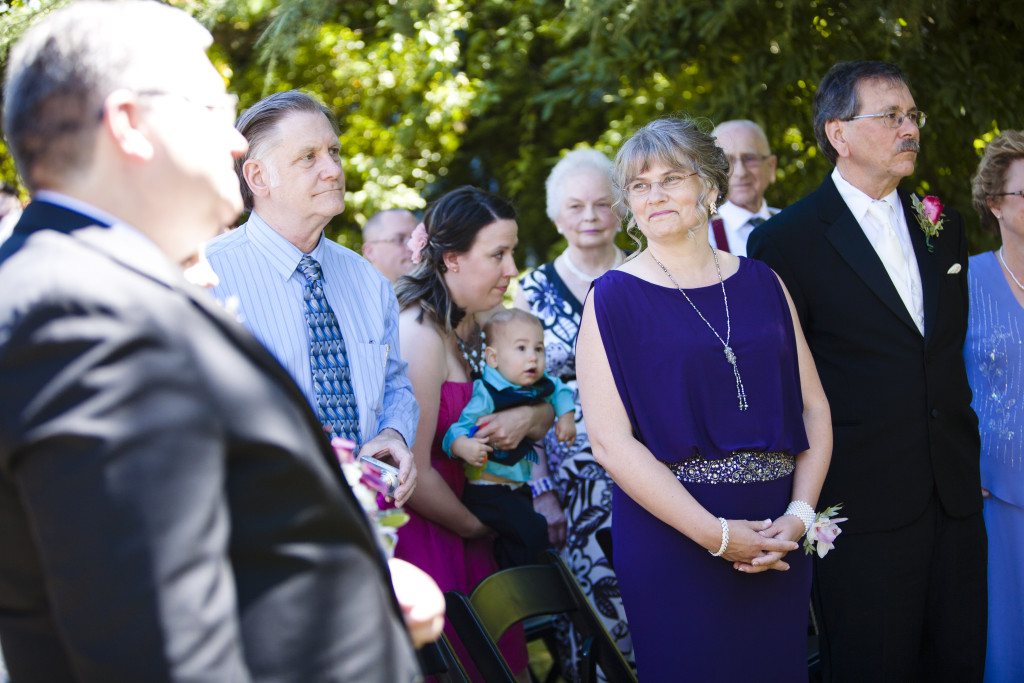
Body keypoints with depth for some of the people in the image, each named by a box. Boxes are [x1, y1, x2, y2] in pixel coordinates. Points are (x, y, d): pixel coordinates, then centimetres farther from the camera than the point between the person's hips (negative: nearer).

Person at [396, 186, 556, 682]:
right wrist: (476, 528, -4)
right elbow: (414, 473, -20)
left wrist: (528, 418, -8)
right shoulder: (419, 335, -19)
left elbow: (549, 410, 17)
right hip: (417, 528, -9)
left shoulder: (470, 327, 11)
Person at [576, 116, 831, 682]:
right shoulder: (615, 297, -3)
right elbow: (610, 440, -11)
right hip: (670, 540, -4)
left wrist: (800, 514, -7)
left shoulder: (761, 283, 9)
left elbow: (813, 406, 8)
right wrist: (716, 535, -16)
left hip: (777, 541, 4)